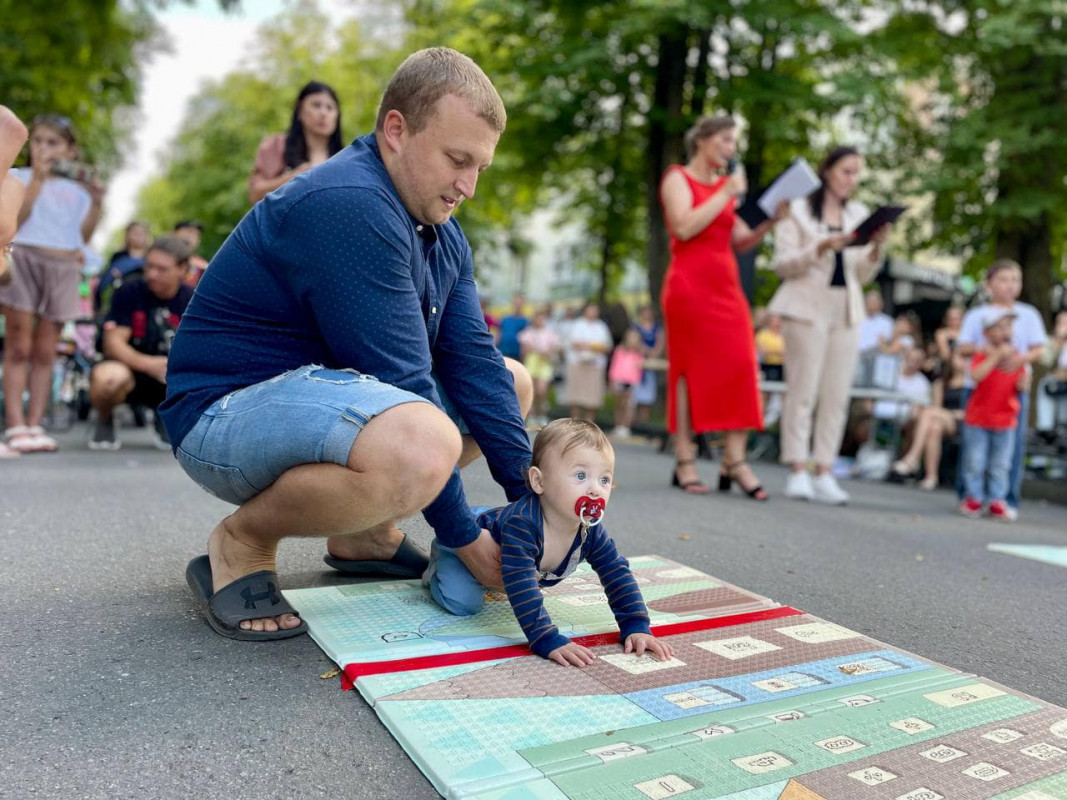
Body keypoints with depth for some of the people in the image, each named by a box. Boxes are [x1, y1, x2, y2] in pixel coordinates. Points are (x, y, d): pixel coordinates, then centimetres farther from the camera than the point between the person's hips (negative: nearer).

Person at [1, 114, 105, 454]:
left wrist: (97, 204, -4)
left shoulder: (77, 189, 16)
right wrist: (38, 178, -9)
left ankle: (34, 425, 6)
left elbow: (83, 236, 8)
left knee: (45, 352, 3)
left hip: (64, 268, 3)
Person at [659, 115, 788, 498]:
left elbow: (741, 242, 18)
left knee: (738, 368, -5)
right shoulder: (677, 178, 3)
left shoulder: (725, 186, 21)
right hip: (690, 285, -6)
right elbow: (684, 227, -14)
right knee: (690, 369, -6)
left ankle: (734, 462, -4)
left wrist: (771, 220, 3)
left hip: (726, 286, 6)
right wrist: (725, 194, -10)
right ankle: (685, 462, -1)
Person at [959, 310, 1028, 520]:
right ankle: (973, 499, 17)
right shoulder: (981, 356, -7)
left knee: (1001, 465, 8)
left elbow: (1023, 387, -2)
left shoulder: (1016, 358, 3)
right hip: (978, 419, -3)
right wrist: (997, 356, -28)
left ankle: (997, 502, 16)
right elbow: (976, 375, -28)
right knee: (975, 462, 3)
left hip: (1006, 421, 3)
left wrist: (1022, 370, -20)